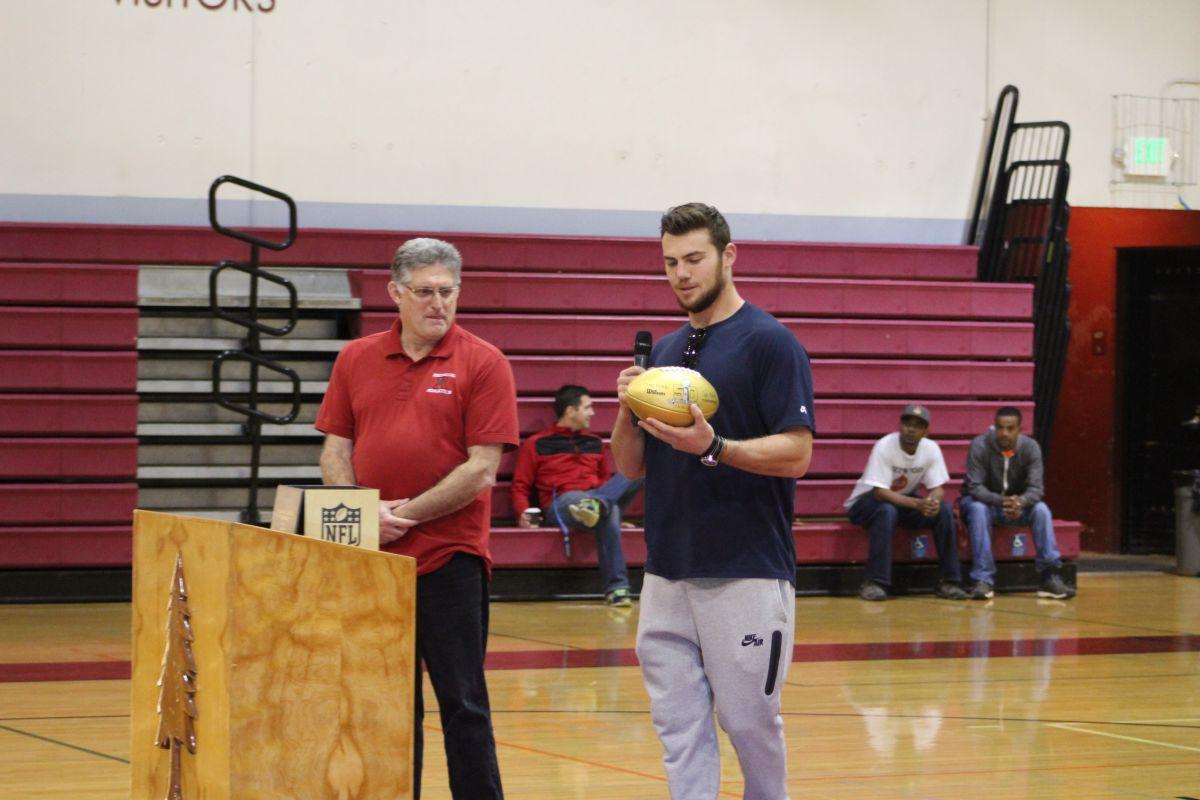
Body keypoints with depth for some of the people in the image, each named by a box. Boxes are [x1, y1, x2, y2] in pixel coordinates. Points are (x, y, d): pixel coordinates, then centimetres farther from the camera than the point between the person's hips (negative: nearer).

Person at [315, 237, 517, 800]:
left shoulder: (482, 364, -3)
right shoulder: (356, 359, 10)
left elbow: (482, 469, -9)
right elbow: (335, 450, 9)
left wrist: (407, 514, -11)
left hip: (449, 558, -4)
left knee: (462, 705, -1)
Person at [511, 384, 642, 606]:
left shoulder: (594, 442, 25)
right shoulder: (536, 444, 10)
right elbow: (521, 485, 7)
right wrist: (522, 512, -12)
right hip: (562, 504, -5)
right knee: (609, 513, -40)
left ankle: (596, 505, -52)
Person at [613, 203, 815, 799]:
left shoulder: (770, 343, -6)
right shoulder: (665, 351, 15)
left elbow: (795, 454, -13)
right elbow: (630, 466, 15)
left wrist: (712, 447, -26)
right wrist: (629, 411, -4)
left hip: (746, 574, -6)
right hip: (667, 572, 6)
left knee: (749, 722, 0)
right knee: (679, 727, 5)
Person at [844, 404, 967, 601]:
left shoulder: (931, 449, -10)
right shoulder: (884, 447, -25)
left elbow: (937, 488, -9)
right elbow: (879, 492, -31)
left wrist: (933, 501, -35)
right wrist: (917, 503, -41)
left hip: (906, 499, 5)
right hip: (868, 502, -5)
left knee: (944, 510, -19)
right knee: (887, 511, -38)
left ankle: (949, 581, -12)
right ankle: (874, 583, -35)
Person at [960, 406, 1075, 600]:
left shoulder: (1030, 447, -14)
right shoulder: (980, 446, -22)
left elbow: (1036, 489, -20)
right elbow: (975, 487, -26)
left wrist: (1020, 501, -44)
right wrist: (1001, 501, -46)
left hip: (1017, 502, 2)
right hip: (984, 500, -2)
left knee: (1041, 510, -26)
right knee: (978, 510, -36)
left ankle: (1051, 577, -26)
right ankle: (983, 580, -37)